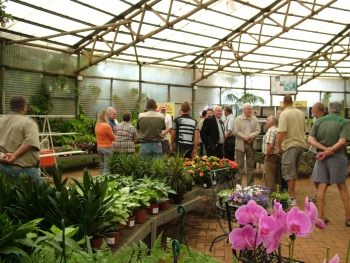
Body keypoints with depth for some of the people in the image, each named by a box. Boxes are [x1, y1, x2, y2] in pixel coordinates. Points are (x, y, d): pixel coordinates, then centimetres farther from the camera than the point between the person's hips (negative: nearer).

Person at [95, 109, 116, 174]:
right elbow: (114, 138, -9)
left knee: (102, 166, 16)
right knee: (107, 168, -2)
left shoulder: (97, 125, 4)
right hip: (107, 148, -8)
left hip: (99, 147, 8)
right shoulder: (106, 126, -18)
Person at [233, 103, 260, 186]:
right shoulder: (238, 119, 1)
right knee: (239, 165, 1)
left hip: (251, 144, 3)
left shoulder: (255, 119, 8)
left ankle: (250, 184, 18)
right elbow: (236, 132, -7)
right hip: (240, 144, -3)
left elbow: (258, 131, 0)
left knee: (251, 165, 9)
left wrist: (249, 137, -14)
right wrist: (245, 138, -16)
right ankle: (237, 184, 7)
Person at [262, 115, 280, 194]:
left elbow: (270, 145, -24)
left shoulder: (271, 130, -16)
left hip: (271, 156, -9)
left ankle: (270, 193, 2)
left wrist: (267, 156, -15)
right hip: (278, 155, 9)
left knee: (270, 177, -2)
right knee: (277, 176, 14)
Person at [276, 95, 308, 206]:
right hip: (301, 144, 7)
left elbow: (282, 132, -20)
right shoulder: (301, 113, 8)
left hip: (290, 145, -7)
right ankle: (291, 191, 31)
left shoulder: (284, 114, -13)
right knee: (294, 171, 19)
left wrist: (278, 147, -12)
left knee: (289, 173, -1)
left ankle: (292, 198, 1)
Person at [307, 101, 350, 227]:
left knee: (322, 185, 7)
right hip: (337, 156, -2)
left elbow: (310, 139, -3)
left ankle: (320, 215, 10)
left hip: (321, 156, 2)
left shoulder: (319, 121, 5)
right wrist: (328, 152, -14)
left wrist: (325, 149, -10)